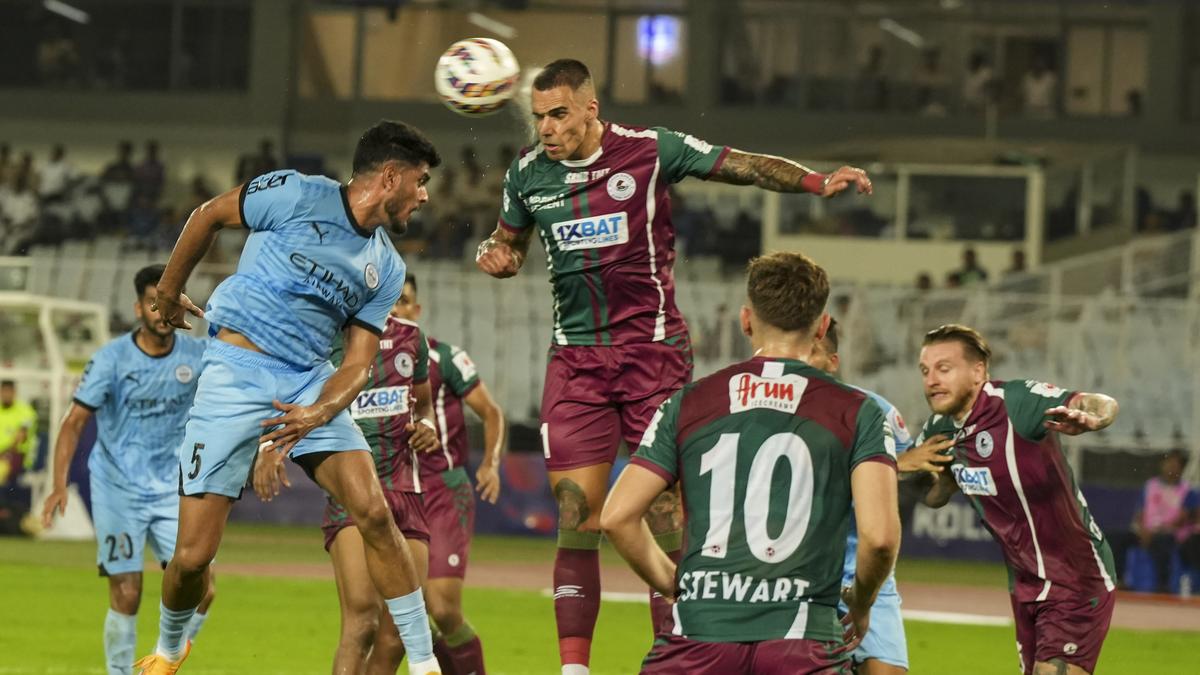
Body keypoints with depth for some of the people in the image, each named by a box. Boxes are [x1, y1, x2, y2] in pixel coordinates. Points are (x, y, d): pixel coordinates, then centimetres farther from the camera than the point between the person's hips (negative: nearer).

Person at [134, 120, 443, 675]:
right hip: (237, 374, -4)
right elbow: (210, 215, 6)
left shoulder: (387, 269, 9)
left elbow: (359, 361, 5)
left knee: (374, 513, -18)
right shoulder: (297, 196, -7)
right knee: (193, 556, -7)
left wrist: (320, 412, -15)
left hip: (312, 382, 4)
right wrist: (169, 291, 15)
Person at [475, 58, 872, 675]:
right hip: (575, 361, 3)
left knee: (668, 513, -7)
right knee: (576, 519, -3)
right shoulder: (528, 173, 5)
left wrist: (817, 181, -16)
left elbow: (745, 166, -2)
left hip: (652, 348, -3)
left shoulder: (649, 149, -6)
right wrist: (493, 255, -2)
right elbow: (509, 244, 22)